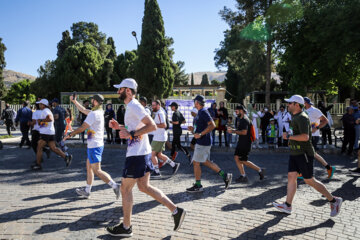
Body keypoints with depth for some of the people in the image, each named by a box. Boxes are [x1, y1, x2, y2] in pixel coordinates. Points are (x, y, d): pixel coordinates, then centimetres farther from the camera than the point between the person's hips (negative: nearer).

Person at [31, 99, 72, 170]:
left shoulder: (45, 111, -12)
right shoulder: (48, 111, 20)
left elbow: (50, 119, -29)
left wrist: (41, 120, -18)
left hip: (46, 133, -10)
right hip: (51, 132, 10)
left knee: (39, 148, 0)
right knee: (53, 148, 7)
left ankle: (38, 165, 7)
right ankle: (66, 156, -5)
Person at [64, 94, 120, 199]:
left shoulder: (94, 114, -18)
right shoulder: (99, 112, 10)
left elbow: (82, 128, -15)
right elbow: (83, 110, 26)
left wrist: (70, 134, -3)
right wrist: (74, 101, 31)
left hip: (94, 146, -10)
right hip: (98, 144, 10)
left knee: (97, 171, -9)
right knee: (88, 167, 17)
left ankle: (115, 186, -12)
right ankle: (87, 190, 25)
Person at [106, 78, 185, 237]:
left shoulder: (134, 106, -16)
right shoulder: (132, 107, 16)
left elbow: (152, 126, -24)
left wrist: (131, 134, -23)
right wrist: (119, 127, 16)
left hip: (137, 154, -10)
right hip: (143, 152, 10)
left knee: (125, 188, 3)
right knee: (144, 187, 14)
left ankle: (126, 228, 17)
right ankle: (176, 211, 16)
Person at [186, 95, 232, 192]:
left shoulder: (203, 112, -15)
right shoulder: (200, 112, 16)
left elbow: (212, 125, -24)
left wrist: (200, 134, -25)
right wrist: (193, 129, 10)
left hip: (203, 142, -10)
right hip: (201, 142, 10)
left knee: (196, 162, -2)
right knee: (206, 162, 15)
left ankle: (198, 186, 8)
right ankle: (225, 176, 18)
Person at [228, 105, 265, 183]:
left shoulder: (245, 120, -16)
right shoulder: (240, 119, 15)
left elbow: (244, 132, -25)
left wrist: (233, 131, -20)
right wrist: (232, 129, 7)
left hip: (245, 143, -10)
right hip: (241, 142, 10)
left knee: (243, 161, -6)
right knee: (236, 157, 6)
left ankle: (260, 170, 8)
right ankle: (243, 176, 11)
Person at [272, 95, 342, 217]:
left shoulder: (302, 118, -17)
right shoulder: (295, 117, 14)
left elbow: (305, 137, -27)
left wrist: (289, 136, -20)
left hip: (303, 154, -10)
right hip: (295, 153, 10)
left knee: (309, 181, -2)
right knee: (291, 177, 7)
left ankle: (334, 200, 12)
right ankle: (287, 205, 12)